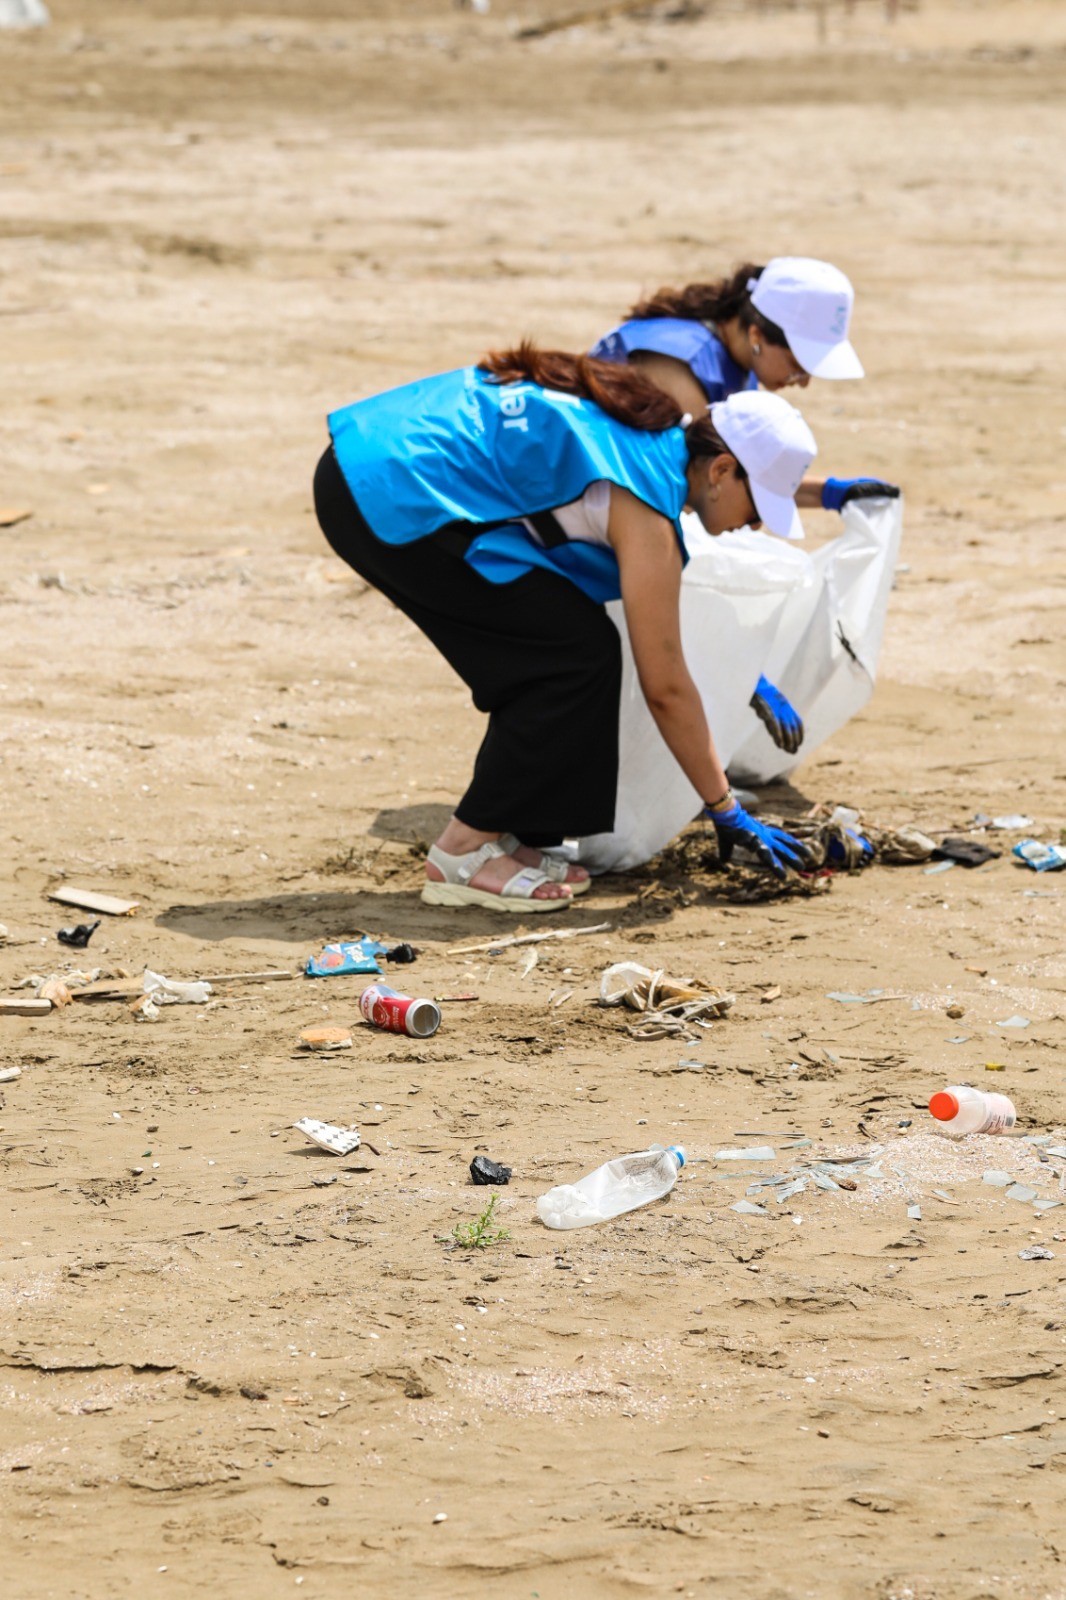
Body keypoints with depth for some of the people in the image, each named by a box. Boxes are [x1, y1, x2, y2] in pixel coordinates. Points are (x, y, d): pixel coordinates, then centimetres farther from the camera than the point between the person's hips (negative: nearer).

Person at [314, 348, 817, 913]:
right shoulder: (643, 504, -12)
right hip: (393, 496, -10)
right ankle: (464, 851, -2)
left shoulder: (652, 426, 14)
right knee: (579, 651, -5)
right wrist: (727, 813, -2)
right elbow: (665, 686, -9)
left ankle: (504, 834, 16)